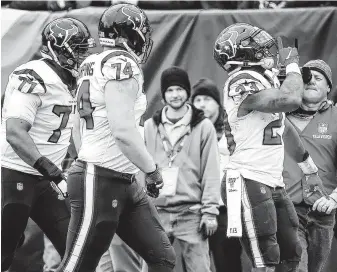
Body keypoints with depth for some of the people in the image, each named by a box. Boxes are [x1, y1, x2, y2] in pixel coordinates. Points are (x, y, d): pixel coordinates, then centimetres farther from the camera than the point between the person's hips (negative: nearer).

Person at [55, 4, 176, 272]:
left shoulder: (94, 65, 12)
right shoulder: (122, 65, -15)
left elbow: (80, 127, 19)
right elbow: (123, 131, -23)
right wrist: (151, 170, -11)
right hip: (101, 182, -10)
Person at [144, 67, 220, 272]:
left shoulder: (203, 126, 3)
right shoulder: (150, 127, 10)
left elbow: (211, 172, 0)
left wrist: (210, 211, -7)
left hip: (191, 212, -3)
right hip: (157, 211, 3)